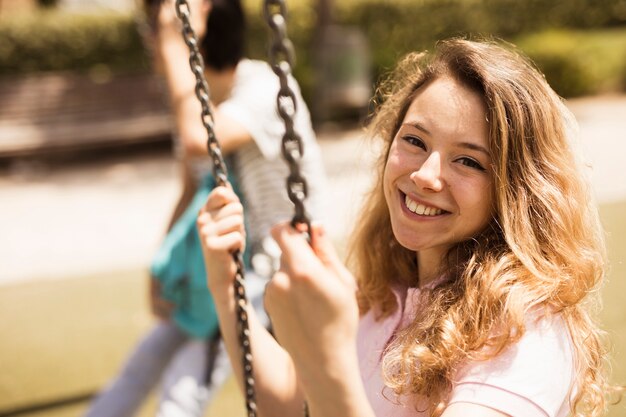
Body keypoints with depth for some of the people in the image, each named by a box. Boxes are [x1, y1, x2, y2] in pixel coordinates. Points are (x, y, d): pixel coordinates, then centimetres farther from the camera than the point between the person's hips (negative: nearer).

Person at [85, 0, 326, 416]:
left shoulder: (266, 89, -24)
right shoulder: (196, 98, 2)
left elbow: (199, 142, -44)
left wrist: (174, 46, -34)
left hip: (278, 266, -8)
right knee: (138, 370, 10)